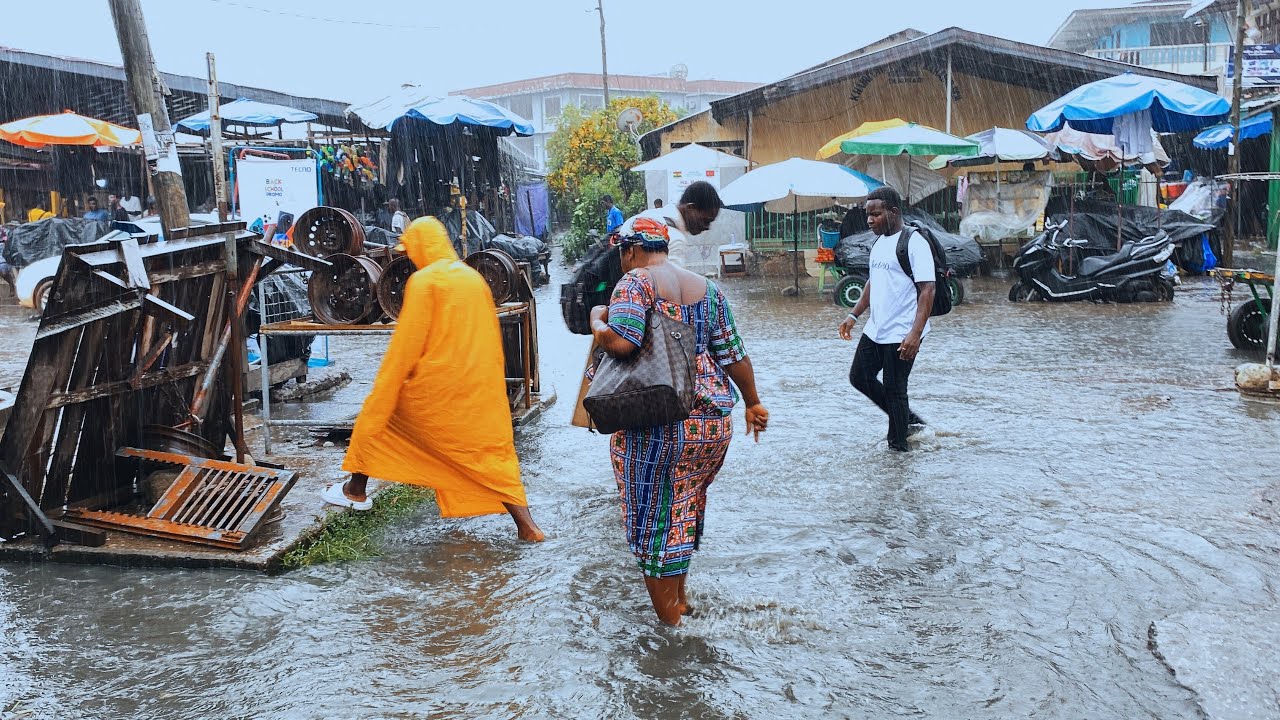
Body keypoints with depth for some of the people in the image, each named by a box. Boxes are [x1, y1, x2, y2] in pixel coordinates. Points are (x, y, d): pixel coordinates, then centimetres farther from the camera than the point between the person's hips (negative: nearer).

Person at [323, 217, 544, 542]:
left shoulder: (424, 280, -8)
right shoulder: (474, 277, 11)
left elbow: (405, 344, -10)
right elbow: (492, 336, 16)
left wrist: (385, 387, 0)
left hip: (437, 384, -5)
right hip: (482, 388, 6)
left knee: (376, 412, 16)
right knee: (493, 451, 9)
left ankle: (356, 491, 27)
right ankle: (526, 524, 0)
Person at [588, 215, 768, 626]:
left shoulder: (635, 282, -7)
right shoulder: (707, 288, 10)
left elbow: (620, 342, -22)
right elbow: (734, 355, 11)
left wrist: (597, 321, -1)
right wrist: (753, 403, 23)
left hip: (657, 426, -6)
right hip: (715, 422, 6)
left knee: (653, 517, 8)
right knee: (686, 507, 22)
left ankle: (669, 617, 17)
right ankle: (680, 597, 36)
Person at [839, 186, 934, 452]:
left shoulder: (913, 243, -15)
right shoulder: (879, 243, 11)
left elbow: (927, 290, -20)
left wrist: (916, 333, -28)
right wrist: (854, 315, 16)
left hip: (901, 335, -9)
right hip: (875, 330, 9)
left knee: (894, 391, -1)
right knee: (859, 377, 15)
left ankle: (898, 446, 15)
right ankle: (909, 420, 28)